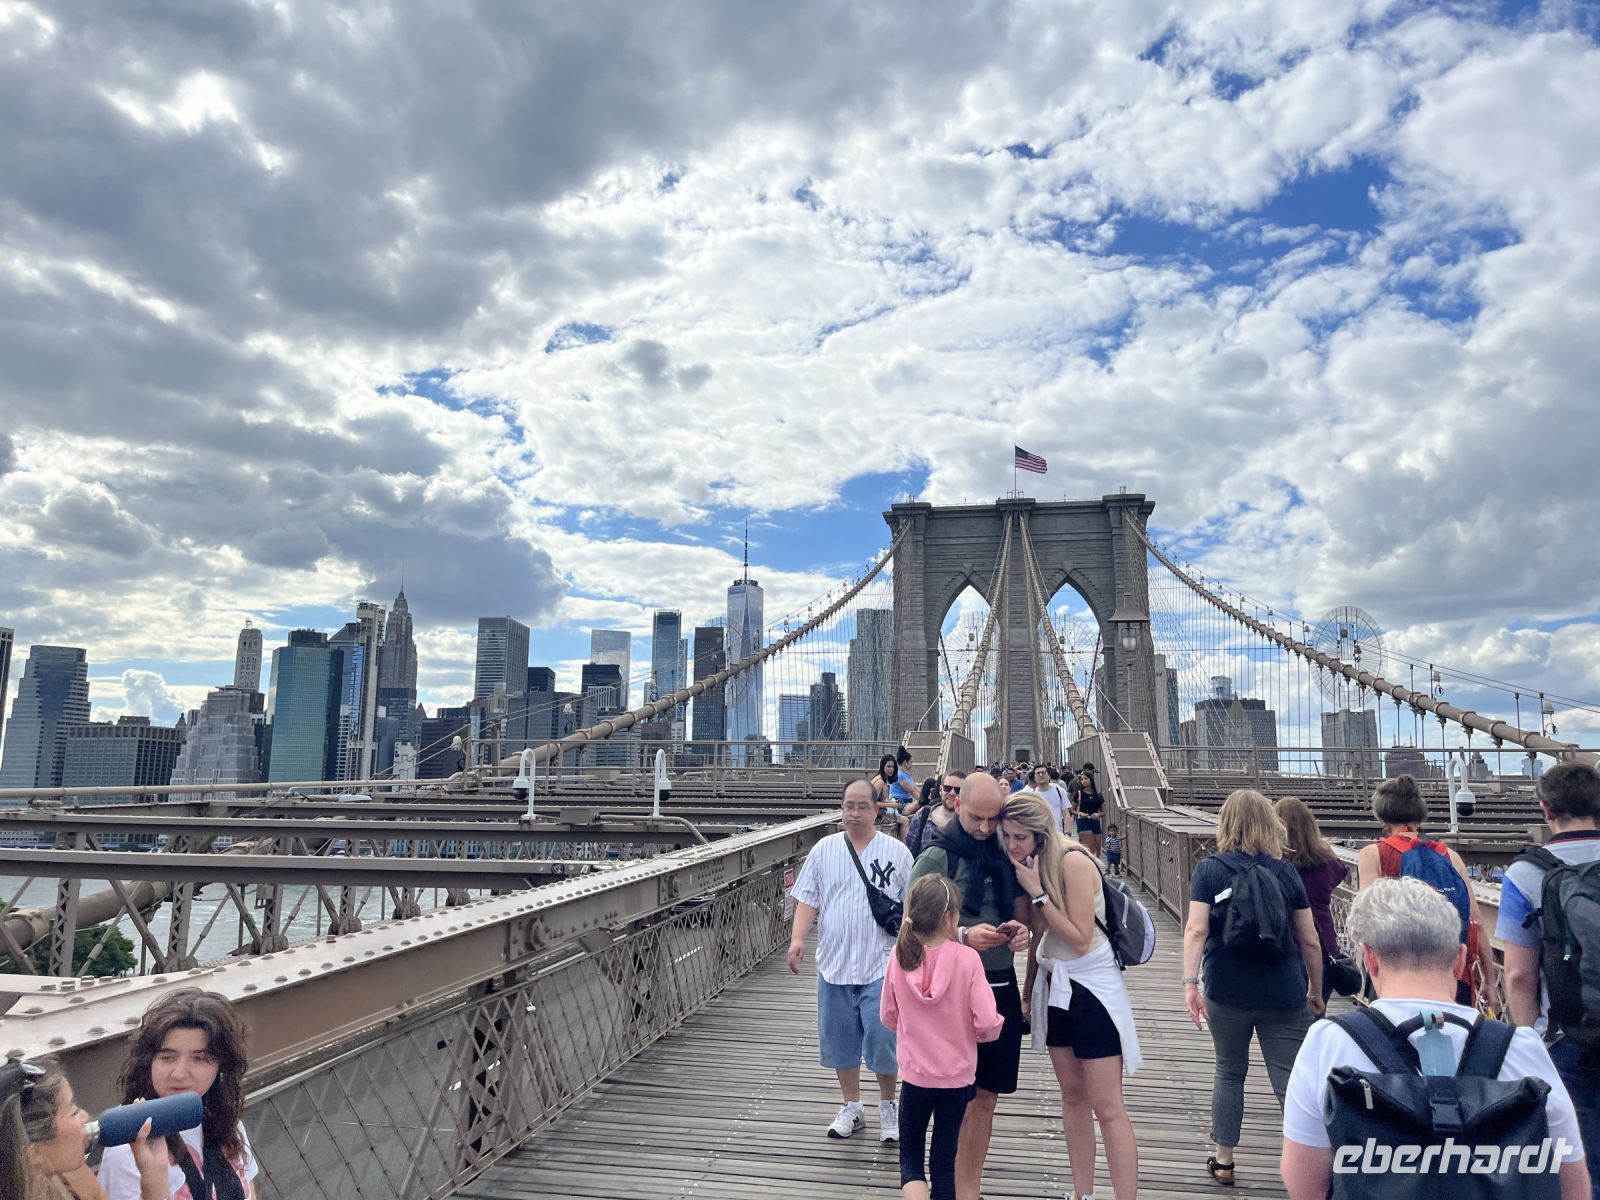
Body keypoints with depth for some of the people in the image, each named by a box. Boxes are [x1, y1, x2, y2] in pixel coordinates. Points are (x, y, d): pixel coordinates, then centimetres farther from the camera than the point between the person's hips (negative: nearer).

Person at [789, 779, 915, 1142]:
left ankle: (887, 1106, 22)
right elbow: (808, 899, 3)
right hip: (834, 963, 3)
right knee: (840, 1038, 12)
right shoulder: (824, 850, 3)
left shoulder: (896, 852, -2)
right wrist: (798, 938, -10)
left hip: (881, 965, -2)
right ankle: (851, 1107, 31)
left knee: (881, 1037, -2)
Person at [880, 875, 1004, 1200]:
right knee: (944, 1160, 15)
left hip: (914, 1074, 1)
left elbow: (889, 1017, 2)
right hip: (956, 1076, -1)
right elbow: (987, 1024, -18)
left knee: (910, 1157, 15)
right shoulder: (967, 958, -18)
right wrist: (970, 1032, 4)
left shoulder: (900, 955, -10)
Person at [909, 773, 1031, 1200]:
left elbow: (1022, 915, 13)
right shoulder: (936, 858, -9)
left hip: (1002, 988, 5)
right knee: (958, 1104, 2)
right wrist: (963, 936, -24)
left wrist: (1021, 931, -10)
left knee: (985, 1100, 14)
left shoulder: (1007, 856, 5)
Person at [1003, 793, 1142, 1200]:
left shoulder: (1073, 862, -21)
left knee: (1107, 1107, -5)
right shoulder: (1031, 865, 2)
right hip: (1055, 989, 8)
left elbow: (1080, 940, -22)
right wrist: (1028, 991, 15)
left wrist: (1037, 892, -24)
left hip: (1093, 988, -8)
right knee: (1072, 1097, 14)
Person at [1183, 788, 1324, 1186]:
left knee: (1230, 1072, 17)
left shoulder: (1208, 870, 0)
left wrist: (1190, 982, -13)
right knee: (1293, 1082, 4)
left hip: (1227, 992, 0)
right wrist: (1316, 992, 19)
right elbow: (1309, 941, 7)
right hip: (1284, 995, 0)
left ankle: (1224, 1161, 26)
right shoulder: (1286, 872, 4)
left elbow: (1196, 930, -12)